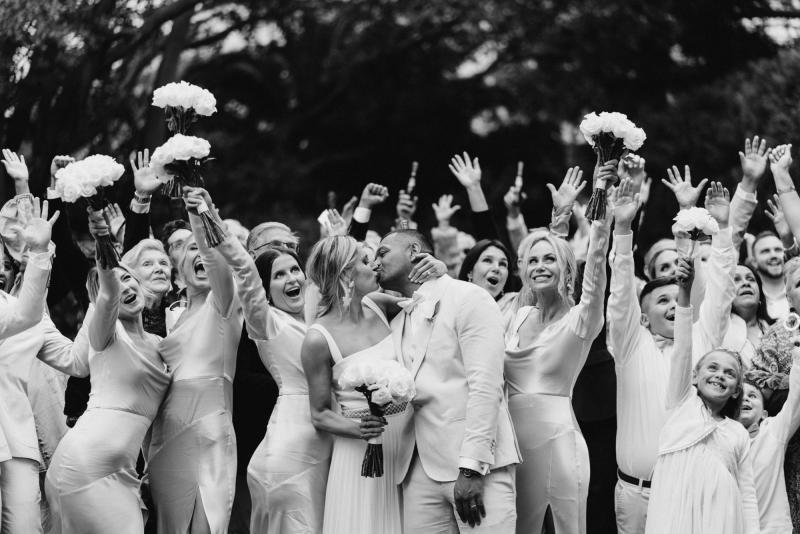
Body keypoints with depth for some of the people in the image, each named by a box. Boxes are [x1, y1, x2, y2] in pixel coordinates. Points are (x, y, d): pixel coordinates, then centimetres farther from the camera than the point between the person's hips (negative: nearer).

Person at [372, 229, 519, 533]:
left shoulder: (468, 298, -2)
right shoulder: (397, 322, 20)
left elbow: (485, 386, -11)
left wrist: (471, 468, -19)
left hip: (476, 465, -6)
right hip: (419, 471, 6)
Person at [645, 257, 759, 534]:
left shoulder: (738, 433, 19)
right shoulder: (683, 403, 15)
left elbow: (747, 493, 15)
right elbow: (682, 349, 3)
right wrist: (684, 293, -8)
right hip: (675, 509, -2)